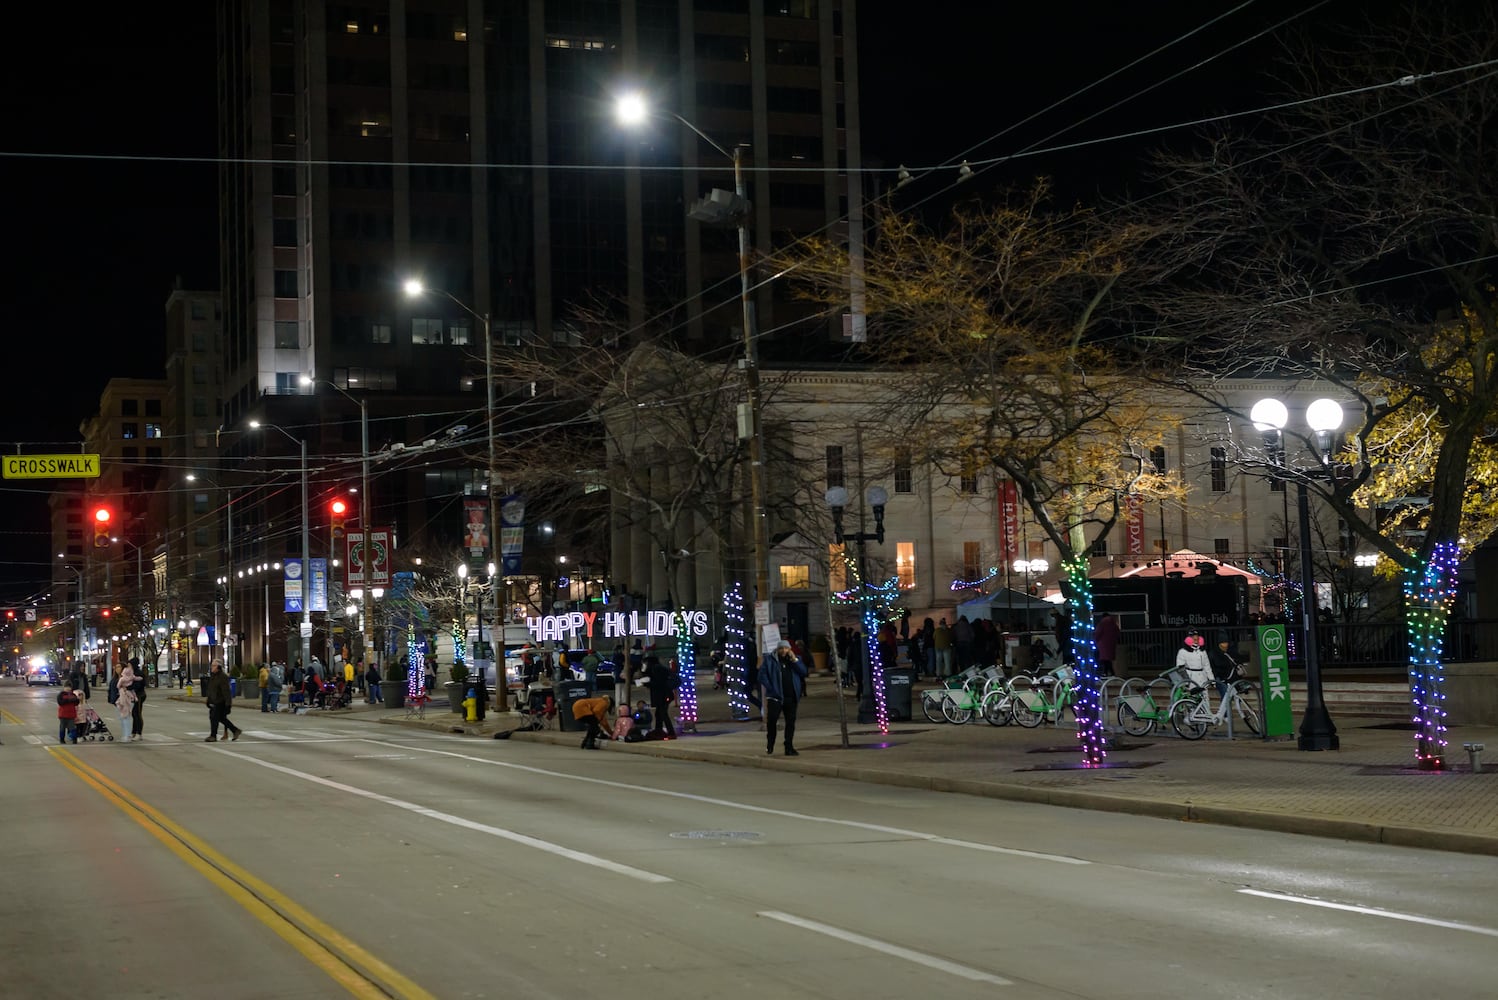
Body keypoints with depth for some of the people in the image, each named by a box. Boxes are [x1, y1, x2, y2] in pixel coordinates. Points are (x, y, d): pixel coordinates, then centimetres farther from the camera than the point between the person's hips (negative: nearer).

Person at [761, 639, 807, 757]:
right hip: (775, 696, -3)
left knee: (790, 722, 4)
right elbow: (762, 674, -1)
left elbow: (803, 672, -1)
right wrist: (770, 687, -11)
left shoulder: (795, 659, 12)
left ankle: (789, 748, 11)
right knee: (771, 720, -9)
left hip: (791, 697, 3)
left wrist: (794, 660, -10)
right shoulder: (770, 660, 3)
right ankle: (769, 745, 9)